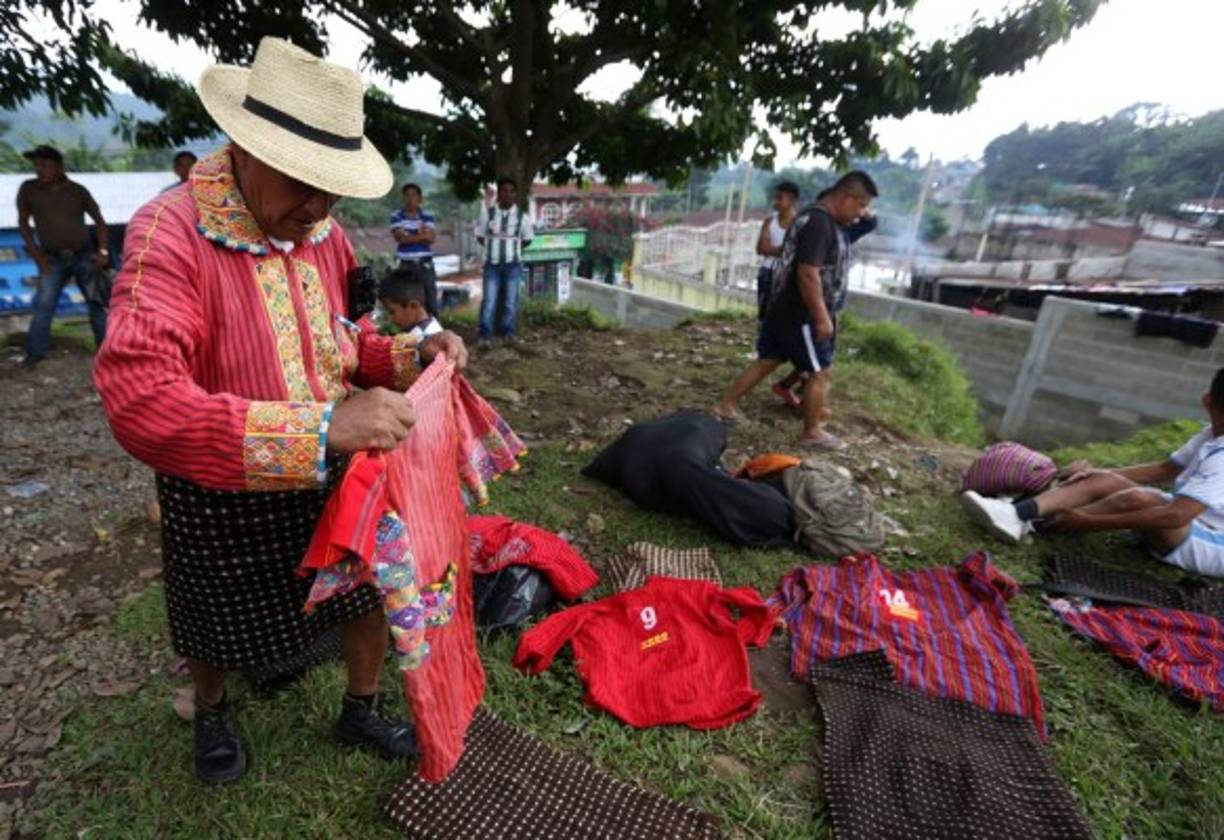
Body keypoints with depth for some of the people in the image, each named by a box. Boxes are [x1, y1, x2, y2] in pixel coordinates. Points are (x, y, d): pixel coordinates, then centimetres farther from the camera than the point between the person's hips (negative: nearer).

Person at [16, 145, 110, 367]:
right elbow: (23, 223, 6)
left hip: (84, 256, 0)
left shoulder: (78, 191, 1)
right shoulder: (28, 189, 1)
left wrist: (103, 251, -5)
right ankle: (35, 353, -2)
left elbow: (99, 220, 7)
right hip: (53, 259, 0)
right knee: (43, 305, -7)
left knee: (96, 304, 3)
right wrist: (37, 255, -3)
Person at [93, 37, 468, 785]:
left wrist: (413, 355, -14)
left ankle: (362, 711, 48)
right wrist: (321, 428, -46)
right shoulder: (170, 234, -25)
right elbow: (140, 403, -37)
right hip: (222, 492, -4)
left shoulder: (326, 233, -4)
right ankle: (212, 712, 59)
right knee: (219, 628, 23)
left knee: (374, 590, 18)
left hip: (337, 475, 5)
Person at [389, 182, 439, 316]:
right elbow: (401, 237, -12)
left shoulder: (427, 217, 5)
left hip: (425, 264, 1)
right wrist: (422, 235, -11)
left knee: (430, 299, 2)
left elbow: (431, 238, -9)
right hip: (406, 264, 0)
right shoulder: (396, 217, 2)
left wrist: (409, 237, -16)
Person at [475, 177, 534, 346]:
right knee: (489, 300, -3)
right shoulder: (487, 212, -3)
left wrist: (513, 248, 5)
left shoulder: (522, 215, -3)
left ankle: (507, 332, 19)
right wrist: (493, 247, 2)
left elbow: (527, 239, 10)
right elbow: (480, 236, 8)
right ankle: (485, 334, 5)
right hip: (492, 263, -1)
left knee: (511, 300, 7)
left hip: (513, 264, 1)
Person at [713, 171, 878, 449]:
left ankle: (726, 406, 22)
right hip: (801, 315, -10)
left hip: (783, 308, 10)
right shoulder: (820, 223, -19)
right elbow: (808, 274, -27)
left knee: (766, 362, 16)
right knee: (821, 373, 2)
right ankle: (812, 433, 14)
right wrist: (822, 318, -23)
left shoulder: (815, 217, 14)